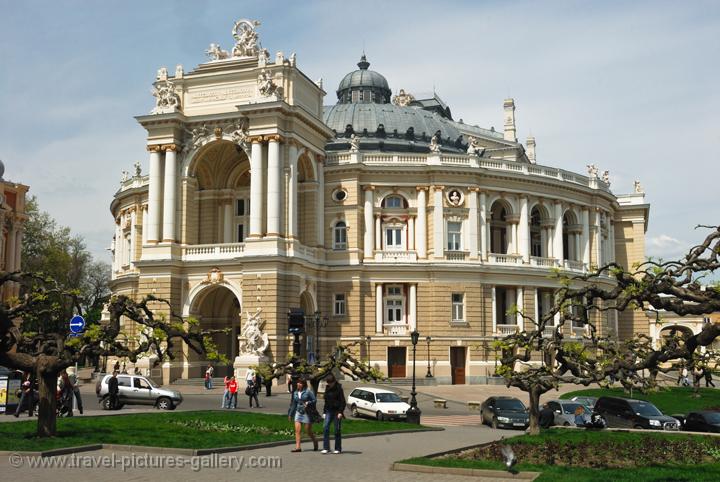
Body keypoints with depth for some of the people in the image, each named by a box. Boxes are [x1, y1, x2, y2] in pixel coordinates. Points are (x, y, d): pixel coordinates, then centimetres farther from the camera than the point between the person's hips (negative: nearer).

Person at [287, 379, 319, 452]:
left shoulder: (308, 392, -7)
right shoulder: (295, 393, 9)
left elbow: (315, 400, -6)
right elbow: (293, 404, 17)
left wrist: (308, 403, -22)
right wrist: (290, 414, 19)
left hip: (306, 413, -5)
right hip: (298, 412, 5)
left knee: (309, 431, 4)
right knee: (297, 430, -8)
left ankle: (315, 442, 30)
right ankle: (297, 447, -9)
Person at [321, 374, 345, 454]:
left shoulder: (338, 388, -7)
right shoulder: (327, 388, 11)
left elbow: (343, 401, -8)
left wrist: (340, 412, -16)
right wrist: (324, 411, 13)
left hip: (337, 411, -5)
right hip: (329, 411, 5)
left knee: (337, 430, -1)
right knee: (325, 427, -10)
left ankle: (338, 449, 10)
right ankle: (326, 448, -8)